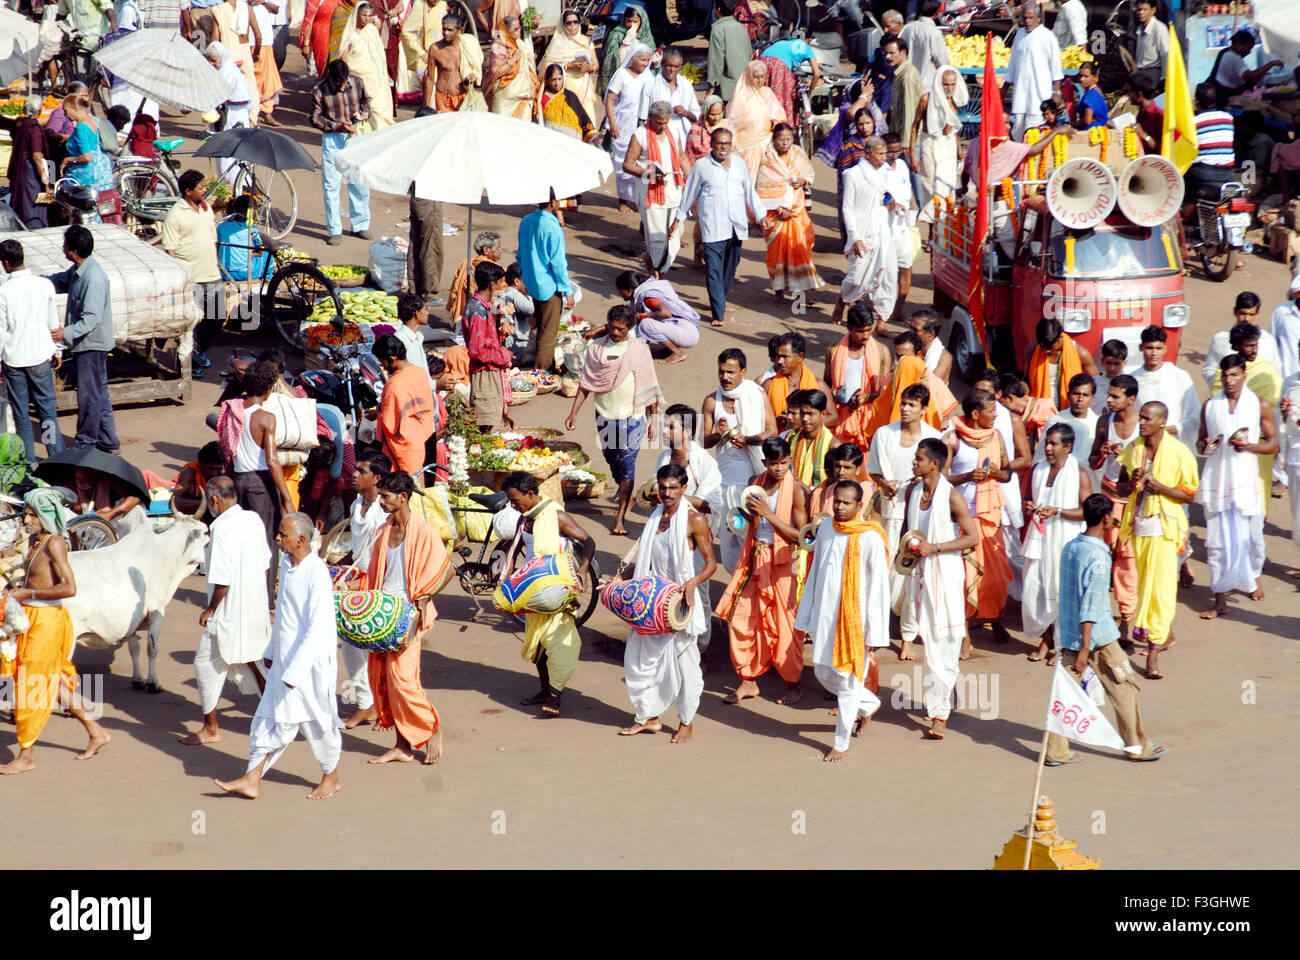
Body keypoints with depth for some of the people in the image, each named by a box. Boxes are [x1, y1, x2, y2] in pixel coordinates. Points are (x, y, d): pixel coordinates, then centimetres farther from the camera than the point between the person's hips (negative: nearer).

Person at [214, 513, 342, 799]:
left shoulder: (316, 573, -21)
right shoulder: (286, 564, 4)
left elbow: (316, 628, -22)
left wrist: (294, 671, -23)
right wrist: (273, 652, 22)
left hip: (311, 662, -7)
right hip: (283, 661, 7)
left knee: (317, 721, 7)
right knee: (271, 720, 7)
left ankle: (331, 778, 26)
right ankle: (252, 780, 8)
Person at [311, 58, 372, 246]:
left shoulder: (357, 83, -3)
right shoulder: (320, 90, -11)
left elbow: (366, 100, 16)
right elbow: (315, 118, -7)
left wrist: (364, 113, -5)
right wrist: (337, 126, -17)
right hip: (332, 139, -3)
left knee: (360, 183, 7)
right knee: (331, 185, -1)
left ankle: (360, 225, 22)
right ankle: (334, 230, 8)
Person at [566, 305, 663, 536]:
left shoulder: (639, 350, -5)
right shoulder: (596, 348, 1)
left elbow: (649, 387, 0)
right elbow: (586, 384, 5)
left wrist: (653, 418, 0)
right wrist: (573, 413, -1)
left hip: (633, 416, -3)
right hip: (605, 417, 3)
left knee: (627, 465, -8)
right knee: (613, 463, 15)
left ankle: (620, 518, -7)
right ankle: (626, 499, 43)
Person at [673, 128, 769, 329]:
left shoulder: (739, 165, 12)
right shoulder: (701, 166, 1)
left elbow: (750, 192, 21)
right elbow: (689, 194, 11)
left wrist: (760, 215, 16)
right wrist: (679, 218, 15)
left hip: (736, 227, 4)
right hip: (713, 228, -4)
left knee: (730, 267, 11)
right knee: (714, 269, -10)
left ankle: (720, 301, 30)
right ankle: (718, 313, -12)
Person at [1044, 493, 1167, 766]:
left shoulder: (1069, 547, 4)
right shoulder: (1097, 556, -19)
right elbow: (1090, 604, -22)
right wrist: (1085, 648, -22)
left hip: (1068, 632, 7)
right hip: (1097, 635, -7)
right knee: (1123, 688, 8)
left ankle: (1056, 752, 7)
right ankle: (1138, 745, 18)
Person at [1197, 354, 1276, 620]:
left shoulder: (1260, 405, 1)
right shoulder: (1210, 406, 7)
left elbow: (1272, 444, 4)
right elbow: (1201, 442, 16)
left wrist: (1250, 446, -15)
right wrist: (1203, 446, -8)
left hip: (1246, 478, -1)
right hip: (1216, 479, 1)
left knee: (1251, 536, 9)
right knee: (1217, 540, -3)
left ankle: (1253, 578, 38)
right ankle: (1220, 599, 1)